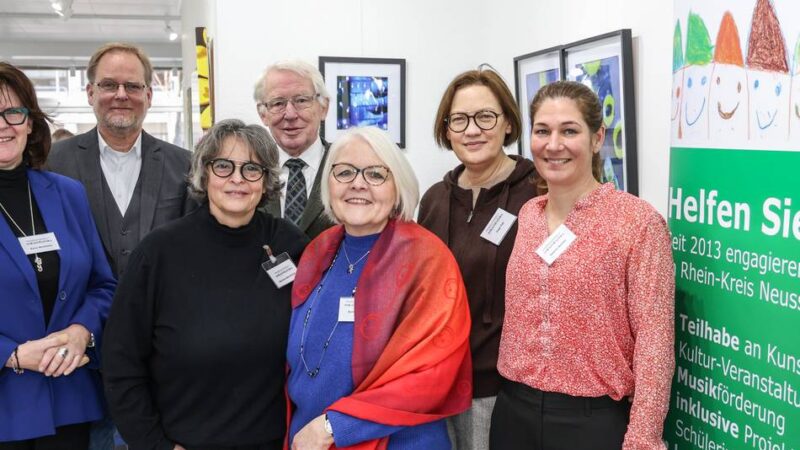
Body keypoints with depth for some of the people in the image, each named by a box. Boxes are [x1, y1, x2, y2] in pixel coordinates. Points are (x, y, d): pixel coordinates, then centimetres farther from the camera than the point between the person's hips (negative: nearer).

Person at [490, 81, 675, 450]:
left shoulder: (639, 222, -12)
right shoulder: (525, 216, 4)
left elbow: (654, 341, -13)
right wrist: (515, 399, 11)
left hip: (595, 418, -5)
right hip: (514, 411, 5)